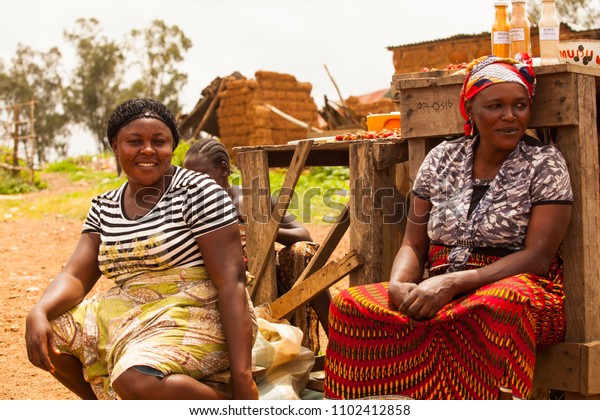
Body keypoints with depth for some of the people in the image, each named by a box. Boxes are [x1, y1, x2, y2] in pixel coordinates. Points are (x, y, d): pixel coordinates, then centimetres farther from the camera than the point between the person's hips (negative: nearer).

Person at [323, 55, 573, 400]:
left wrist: (452, 283, -20)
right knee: (349, 305, -24)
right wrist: (399, 284, -13)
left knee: (498, 308, -42)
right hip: (437, 291, 4)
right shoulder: (442, 159, 11)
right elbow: (413, 245, 12)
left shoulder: (546, 164, 1)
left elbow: (538, 256, -8)